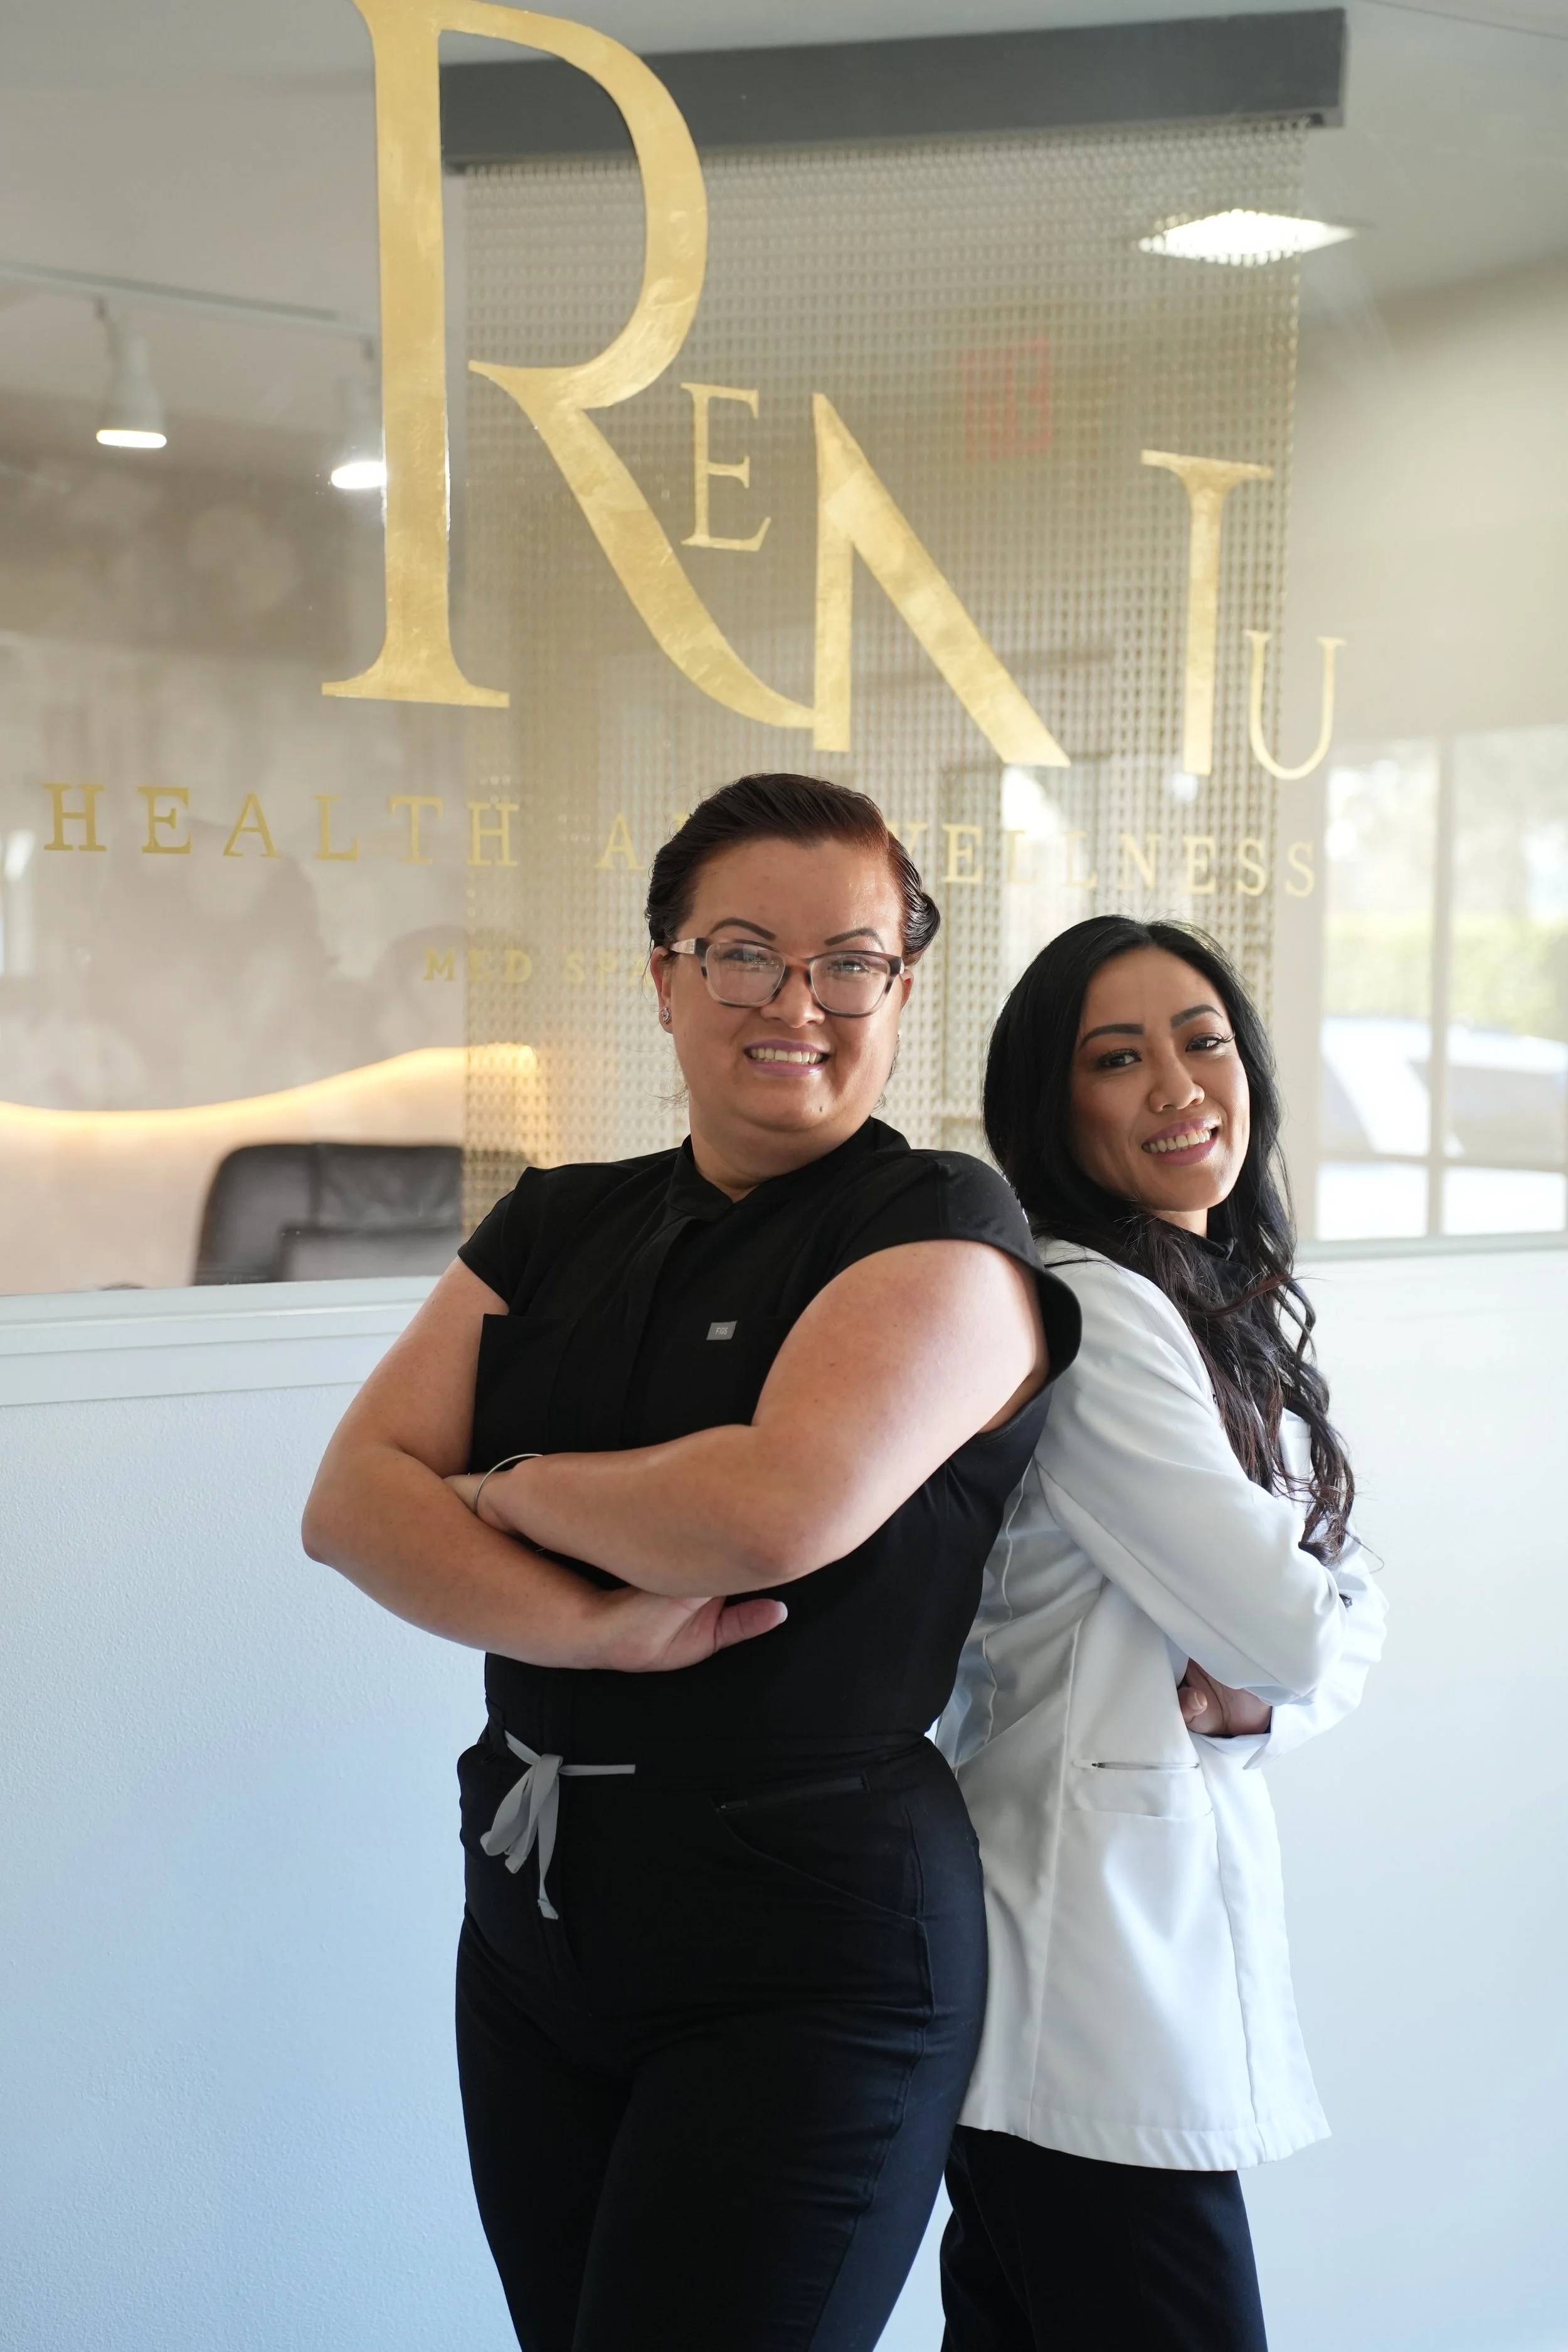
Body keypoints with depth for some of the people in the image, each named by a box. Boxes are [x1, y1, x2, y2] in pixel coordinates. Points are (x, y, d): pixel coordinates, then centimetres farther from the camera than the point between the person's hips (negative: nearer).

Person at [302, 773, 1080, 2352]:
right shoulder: (557, 1228, 8)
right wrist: (593, 1628, -19)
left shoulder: (938, 1226, -10)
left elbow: (782, 1505, -27)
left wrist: (509, 1487, -9)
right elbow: (352, 1498, -2)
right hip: (529, 1925, 6)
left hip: (808, 1965, -6)